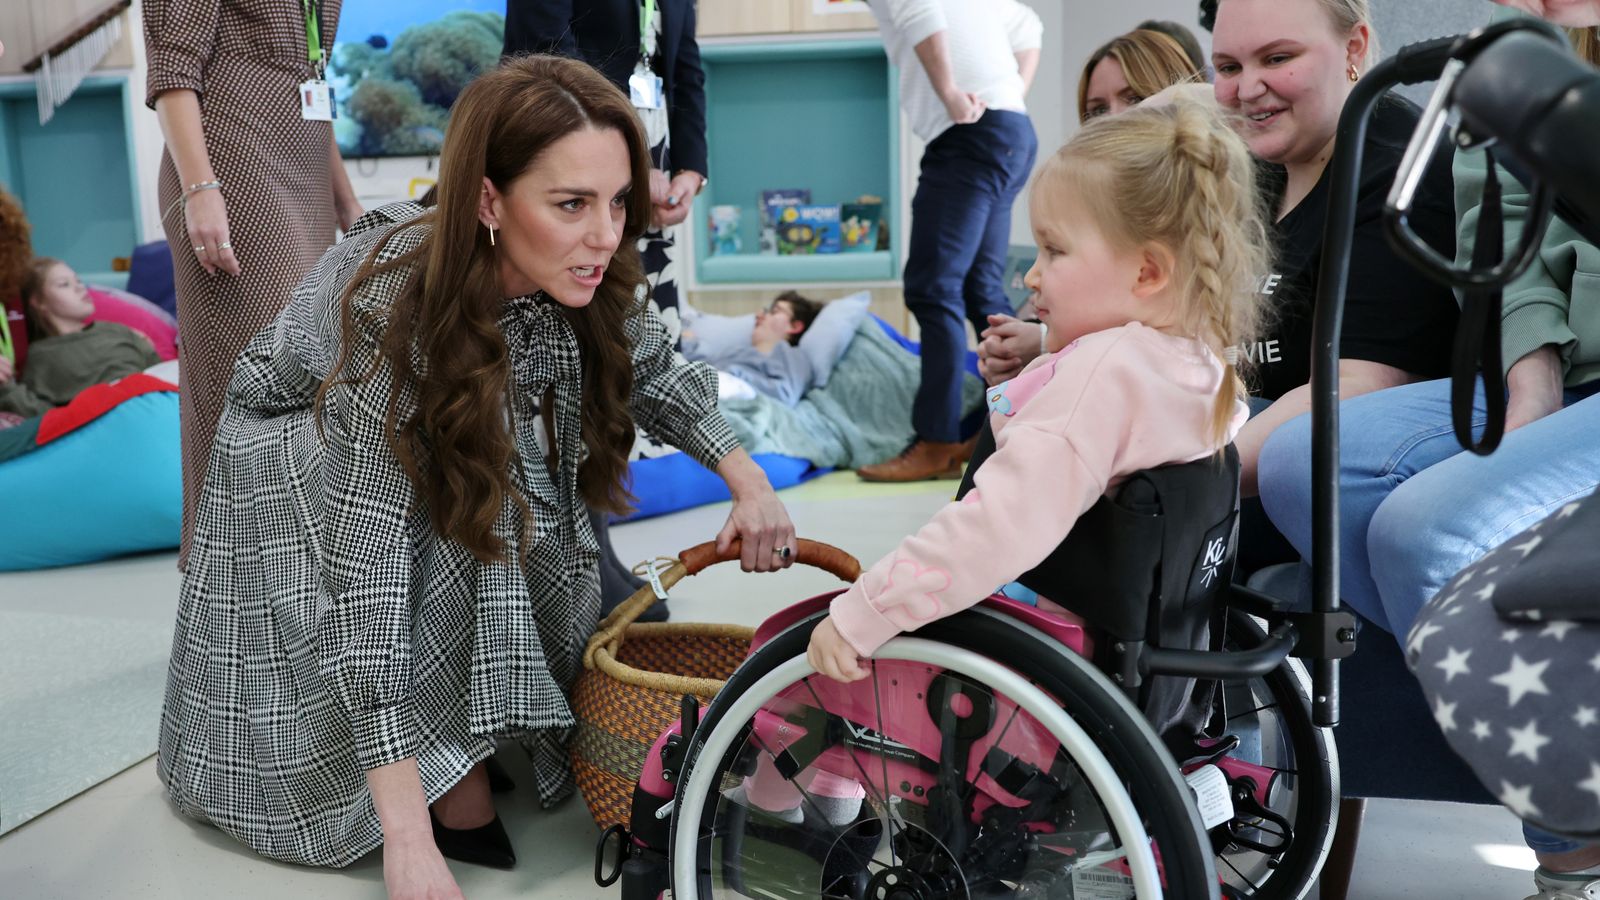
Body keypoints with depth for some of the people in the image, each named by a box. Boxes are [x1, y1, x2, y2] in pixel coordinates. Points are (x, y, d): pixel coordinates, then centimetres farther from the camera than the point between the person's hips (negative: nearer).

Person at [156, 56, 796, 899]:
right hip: (294, 461, -6)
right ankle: (456, 805, -19)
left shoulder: (579, 283, -23)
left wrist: (746, 476, -16)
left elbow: (650, 369, -1)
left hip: (436, 451, 6)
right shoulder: (396, 308, -39)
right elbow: (362, 563, -42)